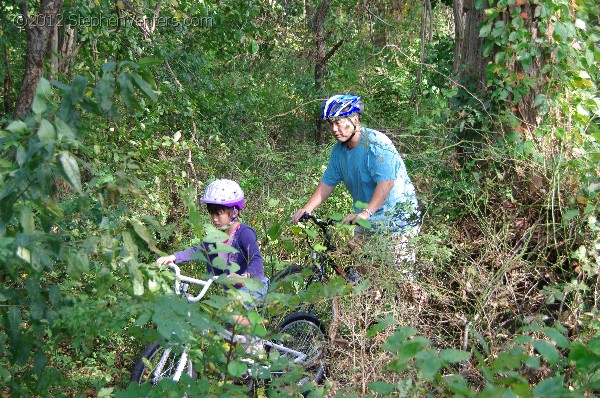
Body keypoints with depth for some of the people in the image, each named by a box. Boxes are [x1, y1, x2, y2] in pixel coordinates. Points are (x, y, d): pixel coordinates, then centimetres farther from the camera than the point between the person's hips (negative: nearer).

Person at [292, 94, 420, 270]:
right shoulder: (339, 150, 5)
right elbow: (327, 182, 9)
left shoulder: (376, 143, -20)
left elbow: (386, 182, -30)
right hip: (367, 222, 7)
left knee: (399, 273, -9)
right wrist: (307, 208, -3)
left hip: (396, 215, -7)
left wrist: (366, 213, -39)